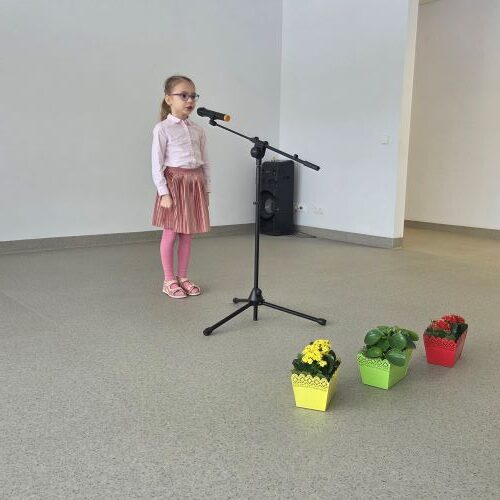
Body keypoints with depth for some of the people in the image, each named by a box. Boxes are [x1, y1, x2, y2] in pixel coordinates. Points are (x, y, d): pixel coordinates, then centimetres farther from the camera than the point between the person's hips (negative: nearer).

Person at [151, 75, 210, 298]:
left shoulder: (198, 130, 10)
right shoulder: (162, 129, -7)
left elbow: (204, 162, 13)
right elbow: (157, 165, -10)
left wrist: (206, 189, 9)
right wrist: (163, 192, -15)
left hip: (195, 184, 5)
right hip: (174, 182, -5)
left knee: (187, 234, 10)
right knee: (171, 234, 2)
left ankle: (182, 277, 21)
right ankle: (169, 281, 13)